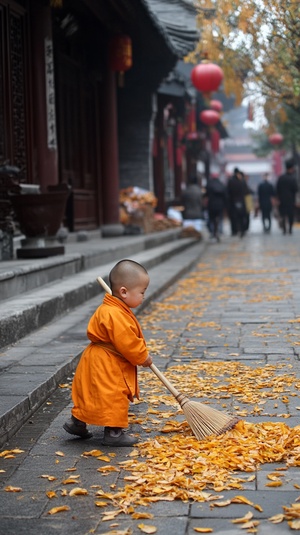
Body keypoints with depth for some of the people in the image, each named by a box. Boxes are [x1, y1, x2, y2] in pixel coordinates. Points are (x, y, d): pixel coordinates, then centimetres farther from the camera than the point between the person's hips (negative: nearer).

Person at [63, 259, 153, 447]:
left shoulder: (113, 310, 8)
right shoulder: (115, 315, -28)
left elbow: (127, 339, 18)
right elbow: (127, 343, -26)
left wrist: (142, 355, 15)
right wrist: (143, 357, -11)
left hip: (100, 362, 11)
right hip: (106, 365, -11)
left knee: (93, 394, 20)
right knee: (113, 396, -2)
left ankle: (77, 422, 29)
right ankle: (113, 432, 7)